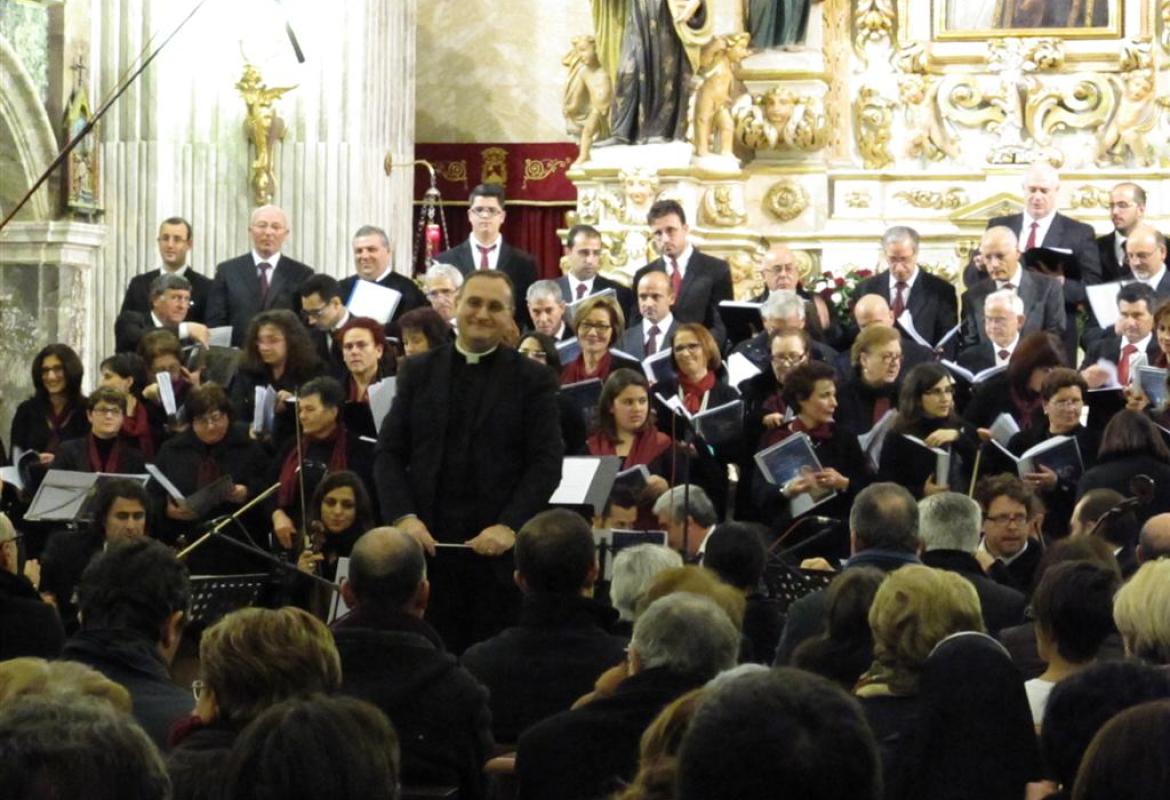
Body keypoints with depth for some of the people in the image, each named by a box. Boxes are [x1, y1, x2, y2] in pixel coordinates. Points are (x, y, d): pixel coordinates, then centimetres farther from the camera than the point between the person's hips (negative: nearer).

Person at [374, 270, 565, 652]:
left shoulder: (534, 380, 5)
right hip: (428, 543, 2)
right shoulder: (418, 372, 12)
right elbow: (389, 452, 9)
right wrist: (403, 516, -7)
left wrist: (510, 526, -14)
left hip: (499, 549, -2)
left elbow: (547, 462, -1)